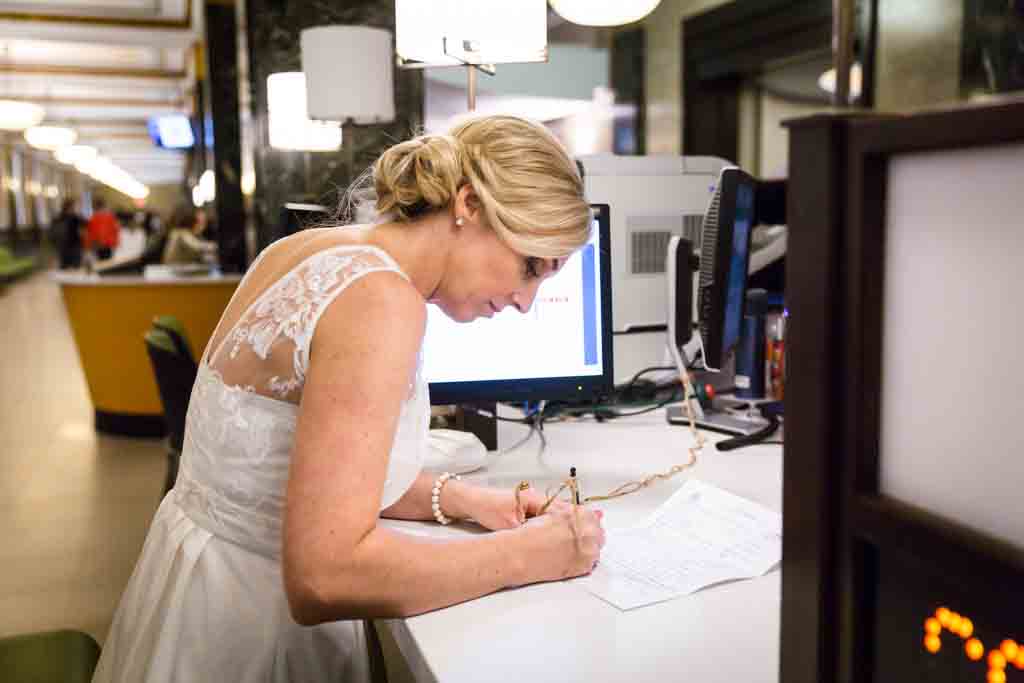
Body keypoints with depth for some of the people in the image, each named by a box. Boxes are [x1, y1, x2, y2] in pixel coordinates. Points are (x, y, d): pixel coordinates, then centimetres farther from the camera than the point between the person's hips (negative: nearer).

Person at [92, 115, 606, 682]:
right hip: (246, 622, -8)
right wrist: (531, 553, -21)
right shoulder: (381, 299, -26)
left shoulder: (316, 249, 1)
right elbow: (323, 575, -31)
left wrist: (458, 500, 1)